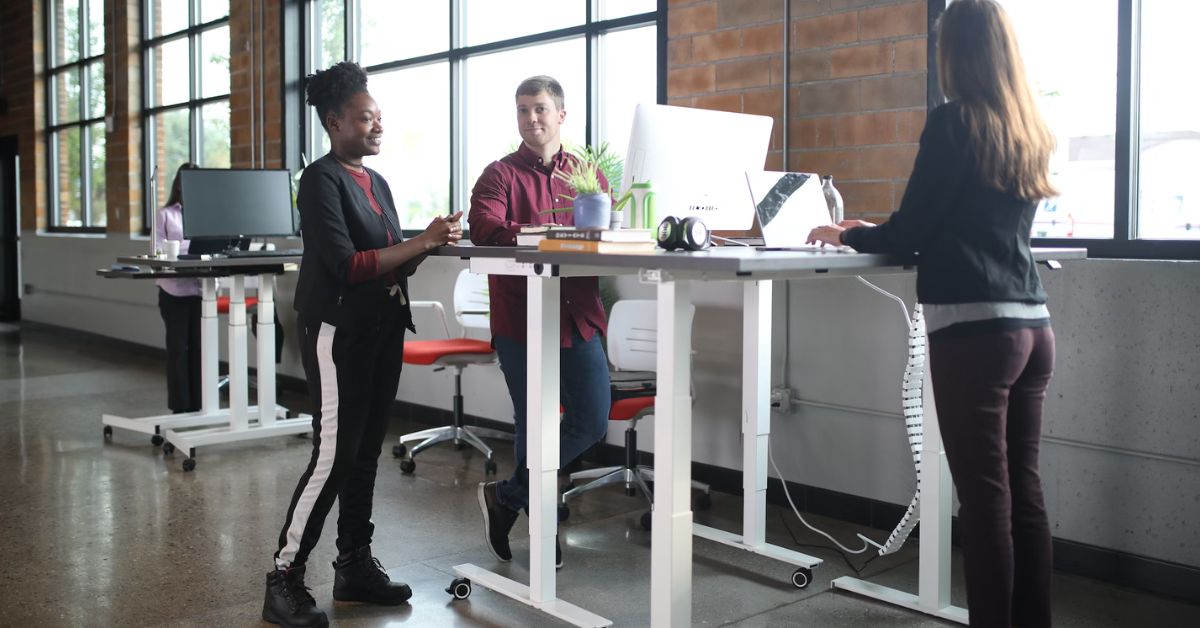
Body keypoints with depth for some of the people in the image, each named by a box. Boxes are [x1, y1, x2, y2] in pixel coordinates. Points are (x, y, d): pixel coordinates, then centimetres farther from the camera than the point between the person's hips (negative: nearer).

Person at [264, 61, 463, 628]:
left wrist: (430, 244, -2)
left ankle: (355, 564, 21)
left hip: (384, 325, 8)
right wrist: (420, 242, -17)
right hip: (339, 330, -8)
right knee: (333, 456, -9)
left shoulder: (377, 183, 18)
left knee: (366, 452, 11)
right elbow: (346, 265, -18)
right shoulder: (321, 180, -8)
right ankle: (284, 578, 1)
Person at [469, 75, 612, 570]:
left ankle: (506, 496, 20)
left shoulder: (588, 173, 14)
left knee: (592, 422, 1)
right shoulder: (500, 174, 2)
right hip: (520, 320, -4)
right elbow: (483, 227, -17)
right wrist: (537, 233, -31)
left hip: (579, 318, 4)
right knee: (535, 427, 4)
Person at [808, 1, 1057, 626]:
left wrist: (847, 235, 11)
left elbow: (911, 232, -7)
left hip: (973, 326, -8)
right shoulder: (1029, 131, 15)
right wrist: (876, 232, 27)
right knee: (1025, 493, 12)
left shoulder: (954, 121, -7)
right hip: (1031, 324, 8)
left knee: (985, 498, -2)